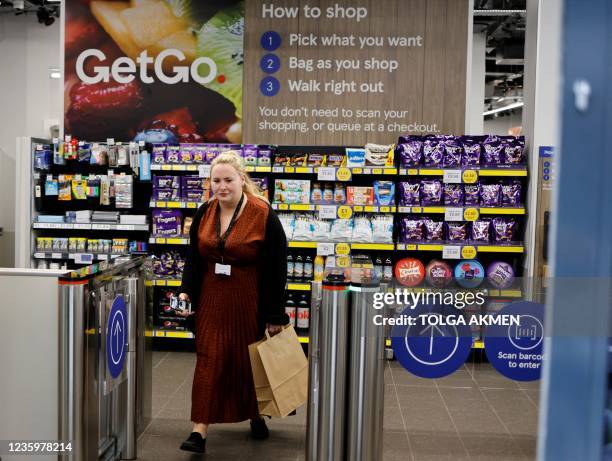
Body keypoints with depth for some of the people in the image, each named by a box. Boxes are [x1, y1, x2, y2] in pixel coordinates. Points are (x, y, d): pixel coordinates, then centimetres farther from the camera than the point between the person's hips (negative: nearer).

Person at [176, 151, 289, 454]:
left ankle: (256, 414, 37)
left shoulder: (263, 215, -13)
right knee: (209, 361, 2)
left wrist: (275, 315, -10)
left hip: (249, 302, -3)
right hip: (211, 300, 3)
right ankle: (200, 430, 7)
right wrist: (186, 291, -3)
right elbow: (193, 258, 11)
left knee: (249, 360, 12)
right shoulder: (204, 213, 2)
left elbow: (277, 269, -11)